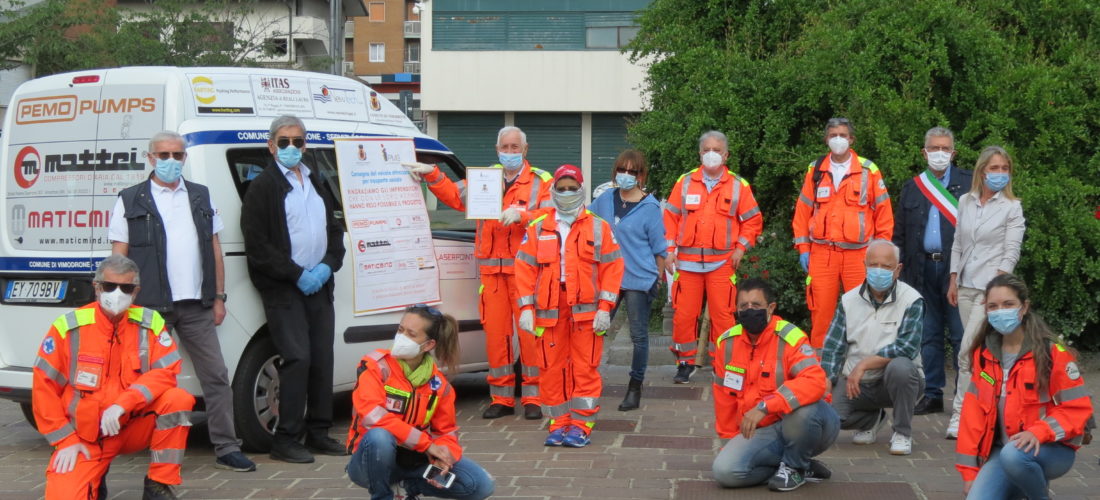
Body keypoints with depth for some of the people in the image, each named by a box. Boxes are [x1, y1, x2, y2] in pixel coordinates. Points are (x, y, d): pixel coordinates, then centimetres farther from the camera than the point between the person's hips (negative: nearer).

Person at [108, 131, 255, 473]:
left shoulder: (201, 197, 13)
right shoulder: (130, 201, 3)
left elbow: (214, 249, 14)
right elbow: (119, 258, 1)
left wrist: (218, 297, 8)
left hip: (197, 306, 3)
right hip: (151, 307, -3)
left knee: (216, 376, 1)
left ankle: (227, 449, 5)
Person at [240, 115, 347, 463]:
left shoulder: (317, 183, 18)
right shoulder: (263, 187, -3)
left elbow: (335, 230, 19)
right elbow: (257, 246, -10)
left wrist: (327, 266, 0)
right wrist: (297, 275, -14)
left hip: (319, 286, 7)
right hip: (283, 289, -7)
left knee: (322, 358, 6)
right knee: (298, 358, -13)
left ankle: (318, 432, 17)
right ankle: (286, 440, -6)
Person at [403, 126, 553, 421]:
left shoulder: (541, 181, 5)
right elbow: (455, 196, 10)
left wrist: (521, 214, -21)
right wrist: (432, 175, 0)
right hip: (491, 268, 4)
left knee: (530, 331, -4)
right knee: (495, 331, 3)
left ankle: (532, 397, 5)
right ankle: (501, 398, 11)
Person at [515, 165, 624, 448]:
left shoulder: (599, 228, 7)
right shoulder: (538, 228, 11)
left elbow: (612, 267, 3)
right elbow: (525, 268, 8)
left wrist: (605, 308, -6)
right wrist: (526, 308, 0)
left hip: (586, 311, -2)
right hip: (549, 310, 2)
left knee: (585, 368, -2)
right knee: (552, 368, 3)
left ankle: (581, 425, 5)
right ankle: (558, 424, 12)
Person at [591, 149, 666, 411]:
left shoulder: (650, 207, -7)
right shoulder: (605, 199, 5)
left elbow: (659, 248, -2)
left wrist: (656, 277, 0)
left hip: (640, 281, -4)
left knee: (639, 335, 5)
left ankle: (635, 388, 15)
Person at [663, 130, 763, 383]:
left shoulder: (738, 186, 6)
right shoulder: (685, 182, 8)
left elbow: (753, 219, 11)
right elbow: (670, 217, 10)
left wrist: (741, 248, 1)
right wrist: (669, 250, 3)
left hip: (722, 262, -1)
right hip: (687, 261, 1)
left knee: (722, 314, -2)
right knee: (683, 313, -1)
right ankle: (685, 362, 12)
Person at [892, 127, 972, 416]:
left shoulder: (969, 183, 4)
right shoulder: (912, 188, 14)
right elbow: (899, 232, 14)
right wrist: (898, 265, 5)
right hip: (923, 269, 4)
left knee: (961, 335, -2)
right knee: (928, 335, 9)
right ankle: (932, 394, 16)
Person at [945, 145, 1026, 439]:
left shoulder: (1012, 208, -2)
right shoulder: (965, 202, 10)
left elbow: (1011, 252, -6)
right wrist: (953, 281, 11)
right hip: (965, 286, 5)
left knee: (968, 352, -13)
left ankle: (960, 414, -11)